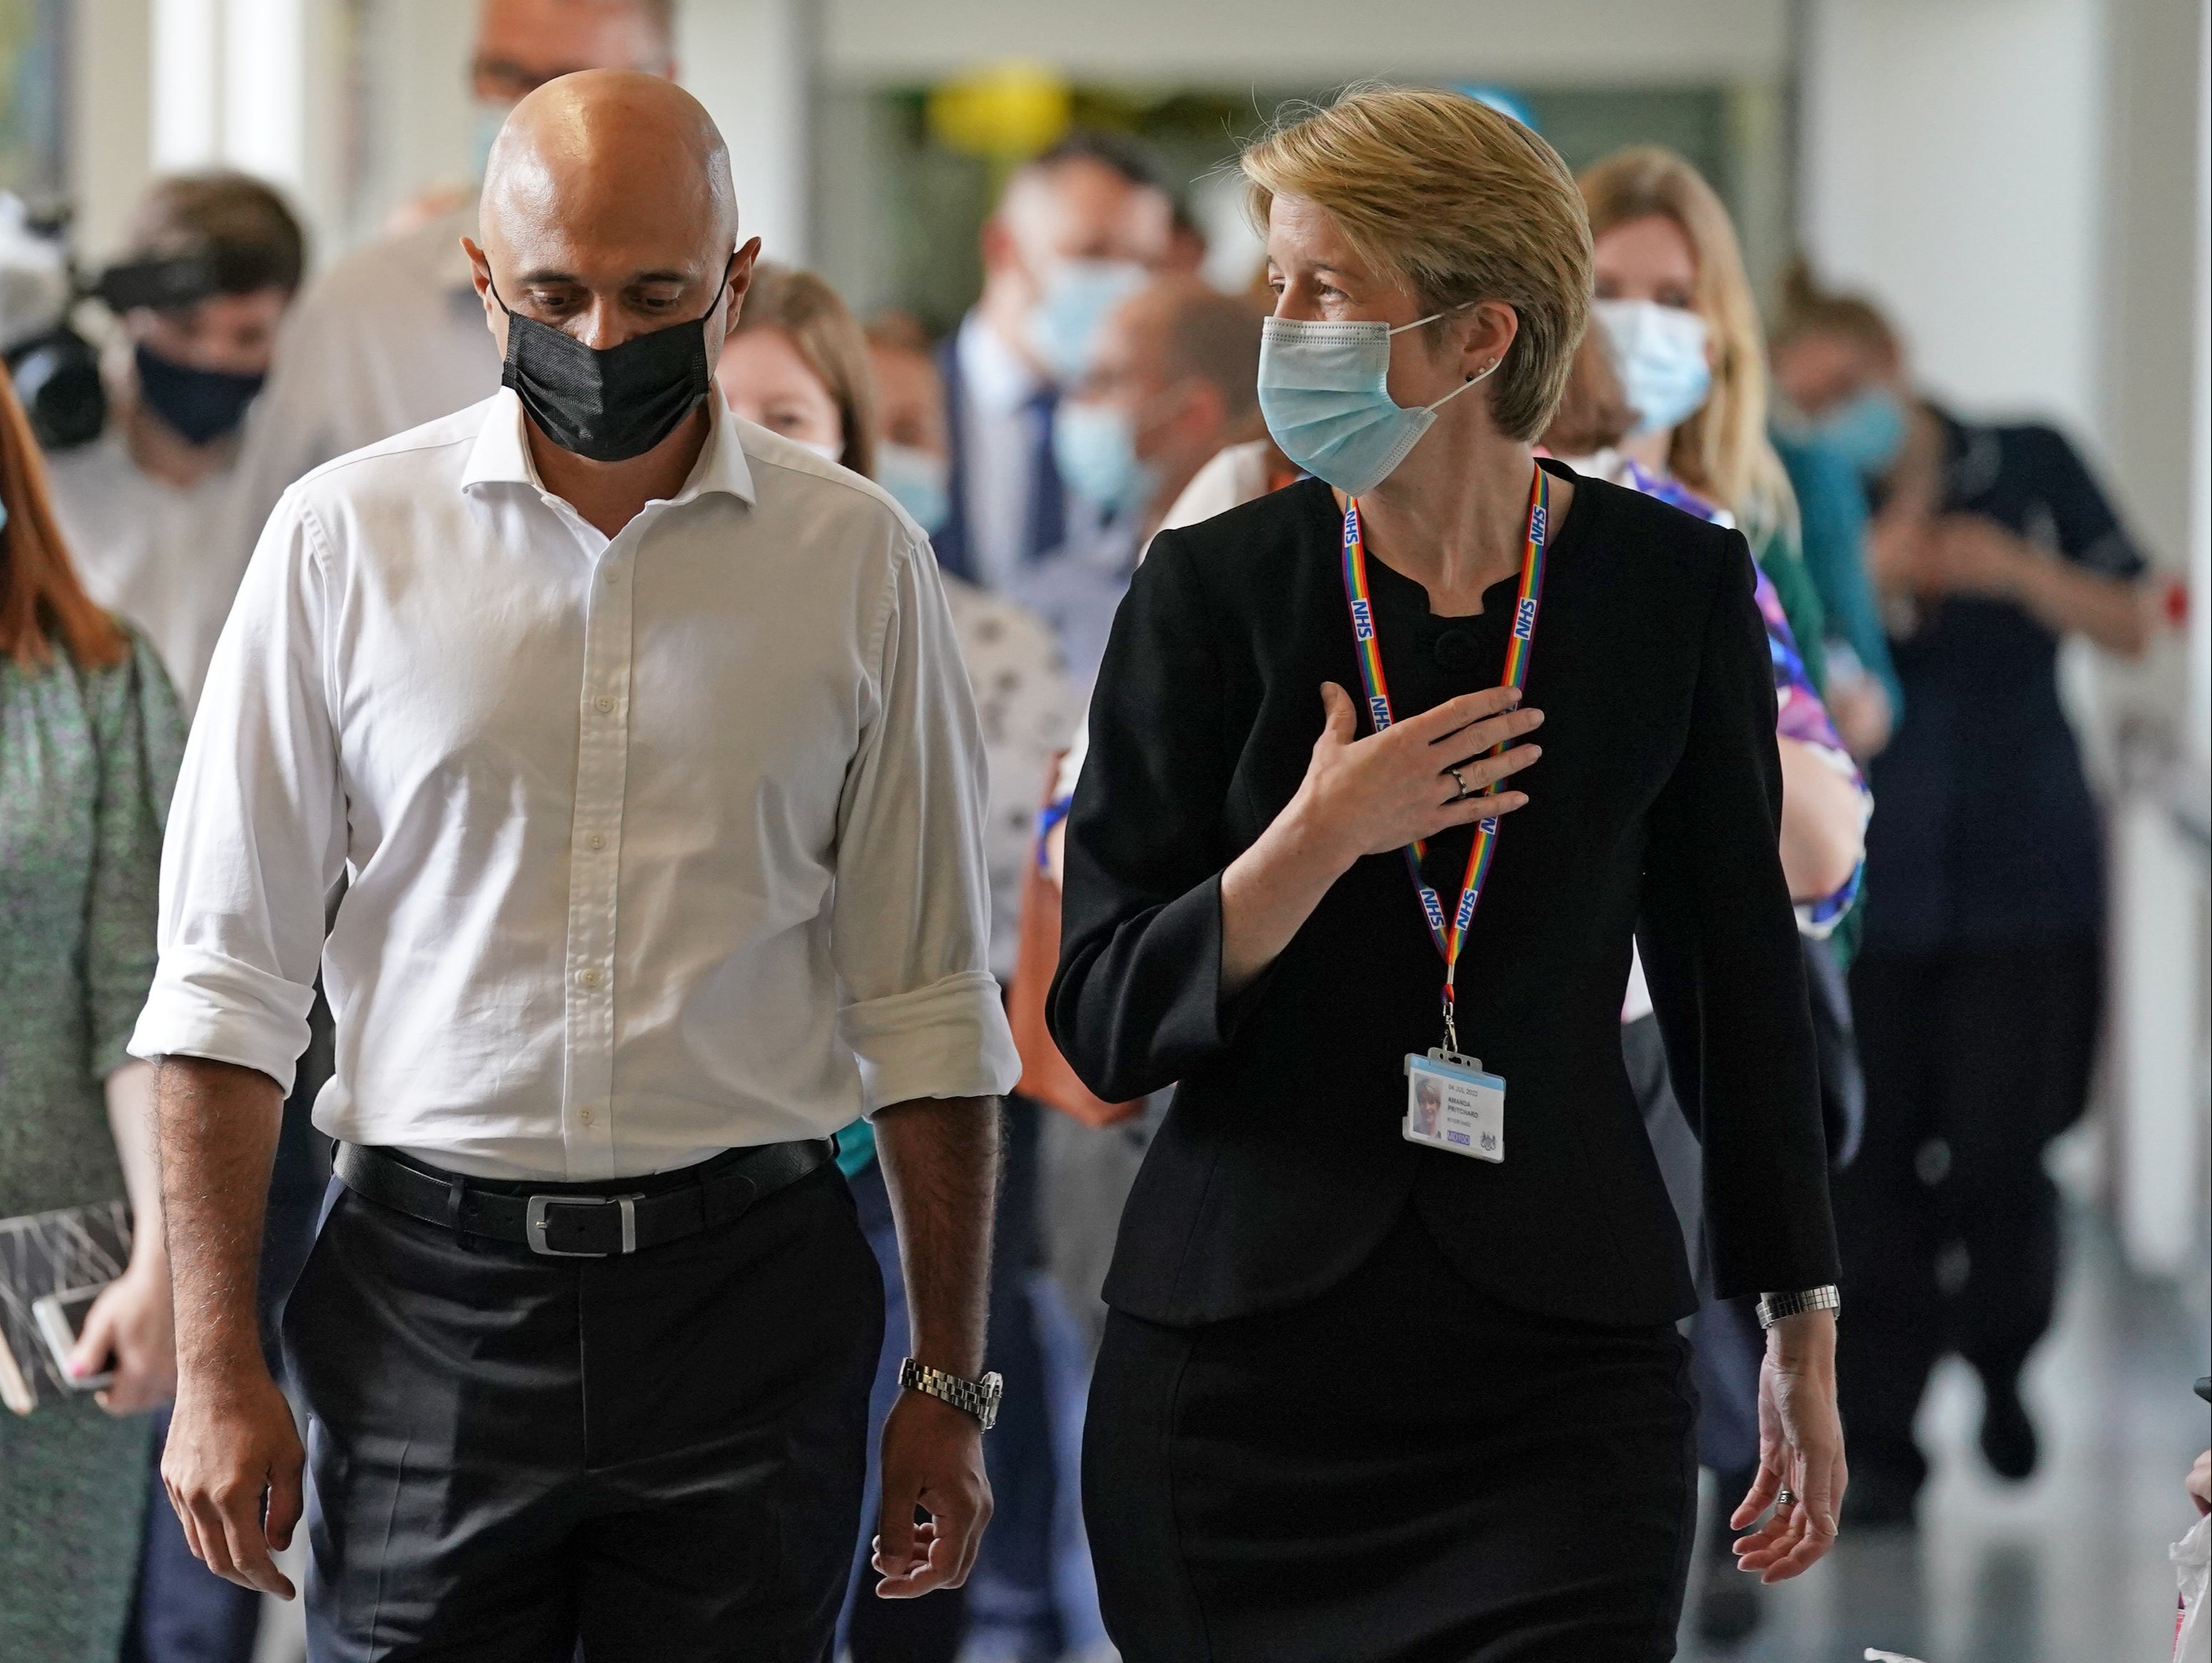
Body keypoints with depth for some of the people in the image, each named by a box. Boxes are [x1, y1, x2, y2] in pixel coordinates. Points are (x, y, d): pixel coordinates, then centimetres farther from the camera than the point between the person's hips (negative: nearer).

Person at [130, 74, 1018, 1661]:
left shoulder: (861, 559, 3)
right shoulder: (346, 537, 1)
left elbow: (927, 1002, 7)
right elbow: (229, 978, 2)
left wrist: (950, 1382, 4)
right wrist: (218, 1365, -3)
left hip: (750, 1291, 0)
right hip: (431, 1285, 0)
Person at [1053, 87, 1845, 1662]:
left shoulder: (1675, 587, 1)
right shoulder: (1215, 591, 0)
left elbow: (1739, 974, 9)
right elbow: (1107, 1026, -2)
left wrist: (1803, 1329, 10)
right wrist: (1317, 841, -16)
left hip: (1563, 1355, 0)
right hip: (1242, 1353, 1)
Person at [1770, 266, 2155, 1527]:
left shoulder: (2031, 468, 4)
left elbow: (2131, 626, 5)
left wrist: (2017, 571, -12)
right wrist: (1869, 579, -20)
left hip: (2026, 880, 0)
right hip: (1870, 890, 1)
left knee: (1999, 1160, -5)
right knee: (1871, 1173, -5)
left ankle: (2001, 1357, 24)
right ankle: (1882, 1443, 4)